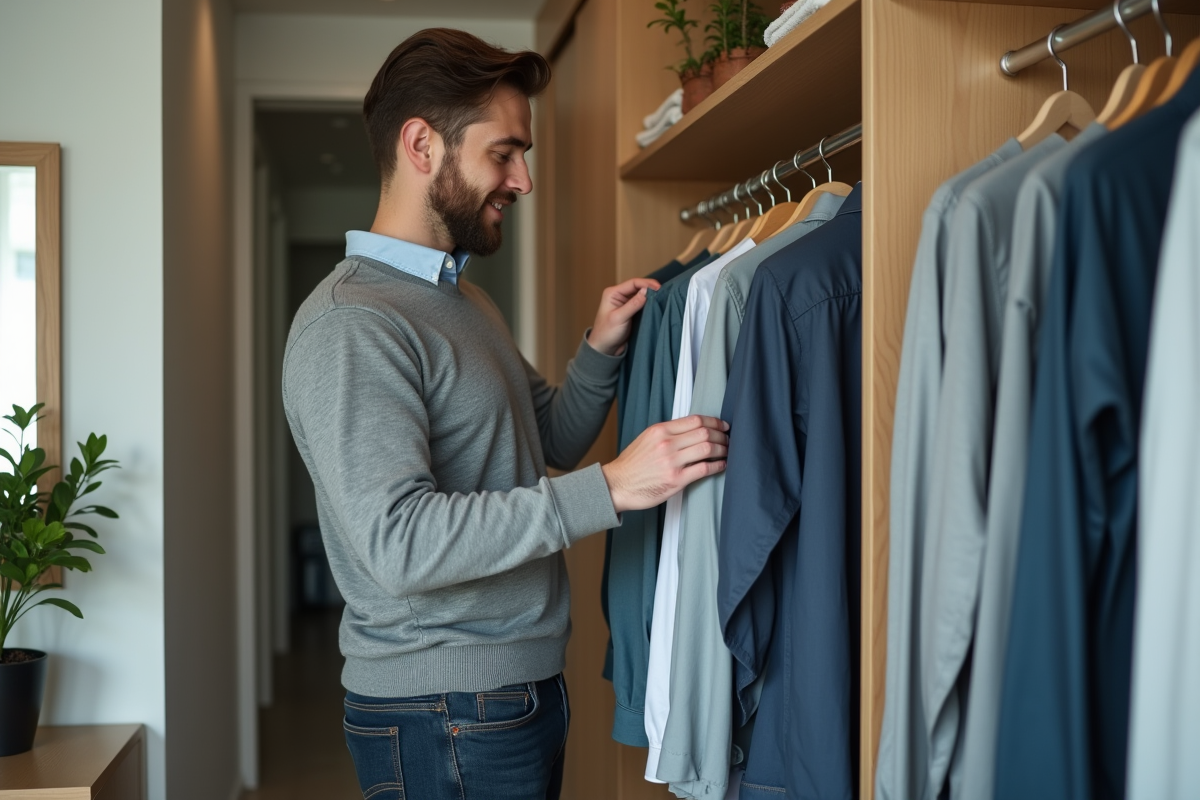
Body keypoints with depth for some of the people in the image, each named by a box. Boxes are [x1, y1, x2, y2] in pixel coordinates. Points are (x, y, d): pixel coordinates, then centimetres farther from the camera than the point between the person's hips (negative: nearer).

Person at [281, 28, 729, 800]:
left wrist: (601, 351, 2)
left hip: (523, 687, 9)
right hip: (441, 714, -8)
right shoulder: (350, 324, -19)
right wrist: (609, 489, -29)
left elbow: (553, 440, 21)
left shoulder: (464, 298, 12)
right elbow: (396, 540, -29)